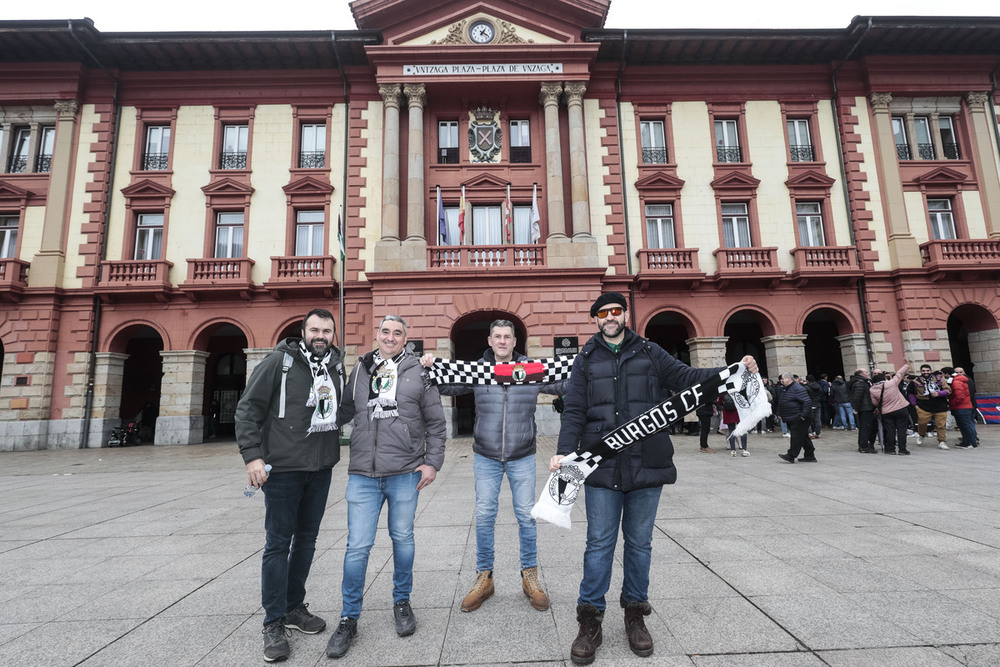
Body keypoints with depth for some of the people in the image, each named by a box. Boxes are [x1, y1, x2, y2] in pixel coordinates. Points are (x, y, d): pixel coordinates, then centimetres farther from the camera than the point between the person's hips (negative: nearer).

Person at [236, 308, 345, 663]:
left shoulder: (336, 366, 6)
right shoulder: (279, 361, -8)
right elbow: (248, 408, -8)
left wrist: (333, 454, 9)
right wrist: (252, 456, -15)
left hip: (321, 468, 5)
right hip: (283, 467, -5)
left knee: (307, 538, 15)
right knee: (278, 543, 3)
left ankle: (295, 606, 32)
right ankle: (274, 623, 16)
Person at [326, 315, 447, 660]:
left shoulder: (418, 371, -1)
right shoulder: (360, 369, 6)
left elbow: (435, 422, 2)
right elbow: (344, 411, 17)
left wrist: (432, 462, -3)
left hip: (405, 473, -1)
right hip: (363, 475, 1)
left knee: (402, 539, 14)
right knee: (358, 546, 3)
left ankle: (402, 602, 36)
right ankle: (349, 619, 22)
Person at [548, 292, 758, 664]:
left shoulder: (649, 353, 9)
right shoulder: (586, 360, 7)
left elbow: (685, 377, 4)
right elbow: (574, 411, 3)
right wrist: (565, 451, -10)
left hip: (646, 463, 1)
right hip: (602, 465, -1)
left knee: (640, 543, 13)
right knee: (599, 543, 4)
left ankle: (635, 614, 30)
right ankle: (590, 621, 18)